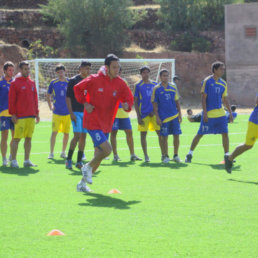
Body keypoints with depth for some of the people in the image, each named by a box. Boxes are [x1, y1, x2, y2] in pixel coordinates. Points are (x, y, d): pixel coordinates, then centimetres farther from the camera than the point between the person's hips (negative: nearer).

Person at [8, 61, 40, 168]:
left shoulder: (32, 83, 14)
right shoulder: (15, 83, -3)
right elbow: (11, 100, -5)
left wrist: (37, 113, 13)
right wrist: (13, 114, -11)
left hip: (31, 116, 6)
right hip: (20, 117, -6)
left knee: (29, 138, 7)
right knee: (17, 138, -6)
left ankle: (27, 160, 12)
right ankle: (13, 160, -2)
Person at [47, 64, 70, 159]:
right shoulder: (53, 83, 3)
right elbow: (48, 95, 16)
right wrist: (50, 107, 6)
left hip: (67, 112, 1)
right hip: (56, 112, -1)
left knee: (66, 133, 5)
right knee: (54, 132, -7)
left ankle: (63, 152, 17)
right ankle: (51, 153, -2)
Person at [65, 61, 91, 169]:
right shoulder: (73, 81, -4)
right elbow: (68, 97, -6)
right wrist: (71, 113, -14)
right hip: (76, 112, -6)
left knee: (83, 137, 4)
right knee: (77, 135, -14)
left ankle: (79, 161, 9)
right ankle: (69, 159, -4)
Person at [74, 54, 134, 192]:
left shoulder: (120, 83, 1)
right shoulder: (94, 80, -9)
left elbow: (129, 99, 4)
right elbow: (77, 88, 4)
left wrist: (127, 105, -19)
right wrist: (85, 103, -9)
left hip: (106, 125, 6)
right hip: (92, 122, -6)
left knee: (99, 156, 8)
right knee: (107, 149, -20)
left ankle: (82, 183, 23)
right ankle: (88, 167, 6)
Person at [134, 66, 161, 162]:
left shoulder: (155, 84, 9)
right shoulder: (138, 86, 0)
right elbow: (135, 102, 0)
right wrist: (138, 116, -6)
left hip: (154, 113, 3)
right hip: (143, 113, -3)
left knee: (160, 133, 0)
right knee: (143, 134, 0)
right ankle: (146, 156, 9)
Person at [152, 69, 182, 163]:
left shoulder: (173, 88, 8)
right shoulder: (157, 89, -2)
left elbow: (177, 102, 14)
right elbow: (155, 104, -1)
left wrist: (180, 114, 7)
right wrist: (157, 117, -7)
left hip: (174, 116, 3)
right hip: (164, 117, -3)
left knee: (176, 135, 1)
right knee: (164, 137, 0)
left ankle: (176, 155, 12)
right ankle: (165, 156, 10)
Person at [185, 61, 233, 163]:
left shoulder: (223, 84, 9)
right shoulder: (207, 81, -7)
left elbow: (225, 100, 15)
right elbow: (203, 98, -8)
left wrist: (230, 112, 8)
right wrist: (205, 113, -14)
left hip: (220, 114, 5)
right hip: (208, 114, -5)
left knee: (225, 133, -3)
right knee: (200, 134, 1)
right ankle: (190, 154, 12)